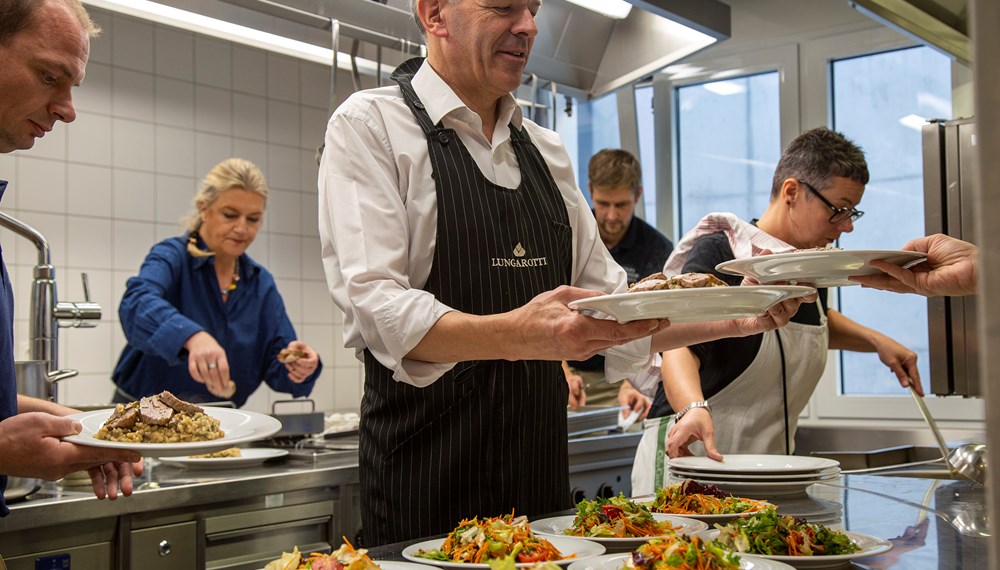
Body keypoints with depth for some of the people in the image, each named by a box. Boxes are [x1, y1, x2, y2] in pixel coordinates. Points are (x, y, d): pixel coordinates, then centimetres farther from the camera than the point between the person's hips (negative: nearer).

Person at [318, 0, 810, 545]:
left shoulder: (545, 150, 13)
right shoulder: (369, 125, -6)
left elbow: (612, 308, 15)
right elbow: (376, 308, -20)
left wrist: (737, 320, 1)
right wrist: (518, 335, -35)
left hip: (542, 466, 6)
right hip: (424, 475, -5)